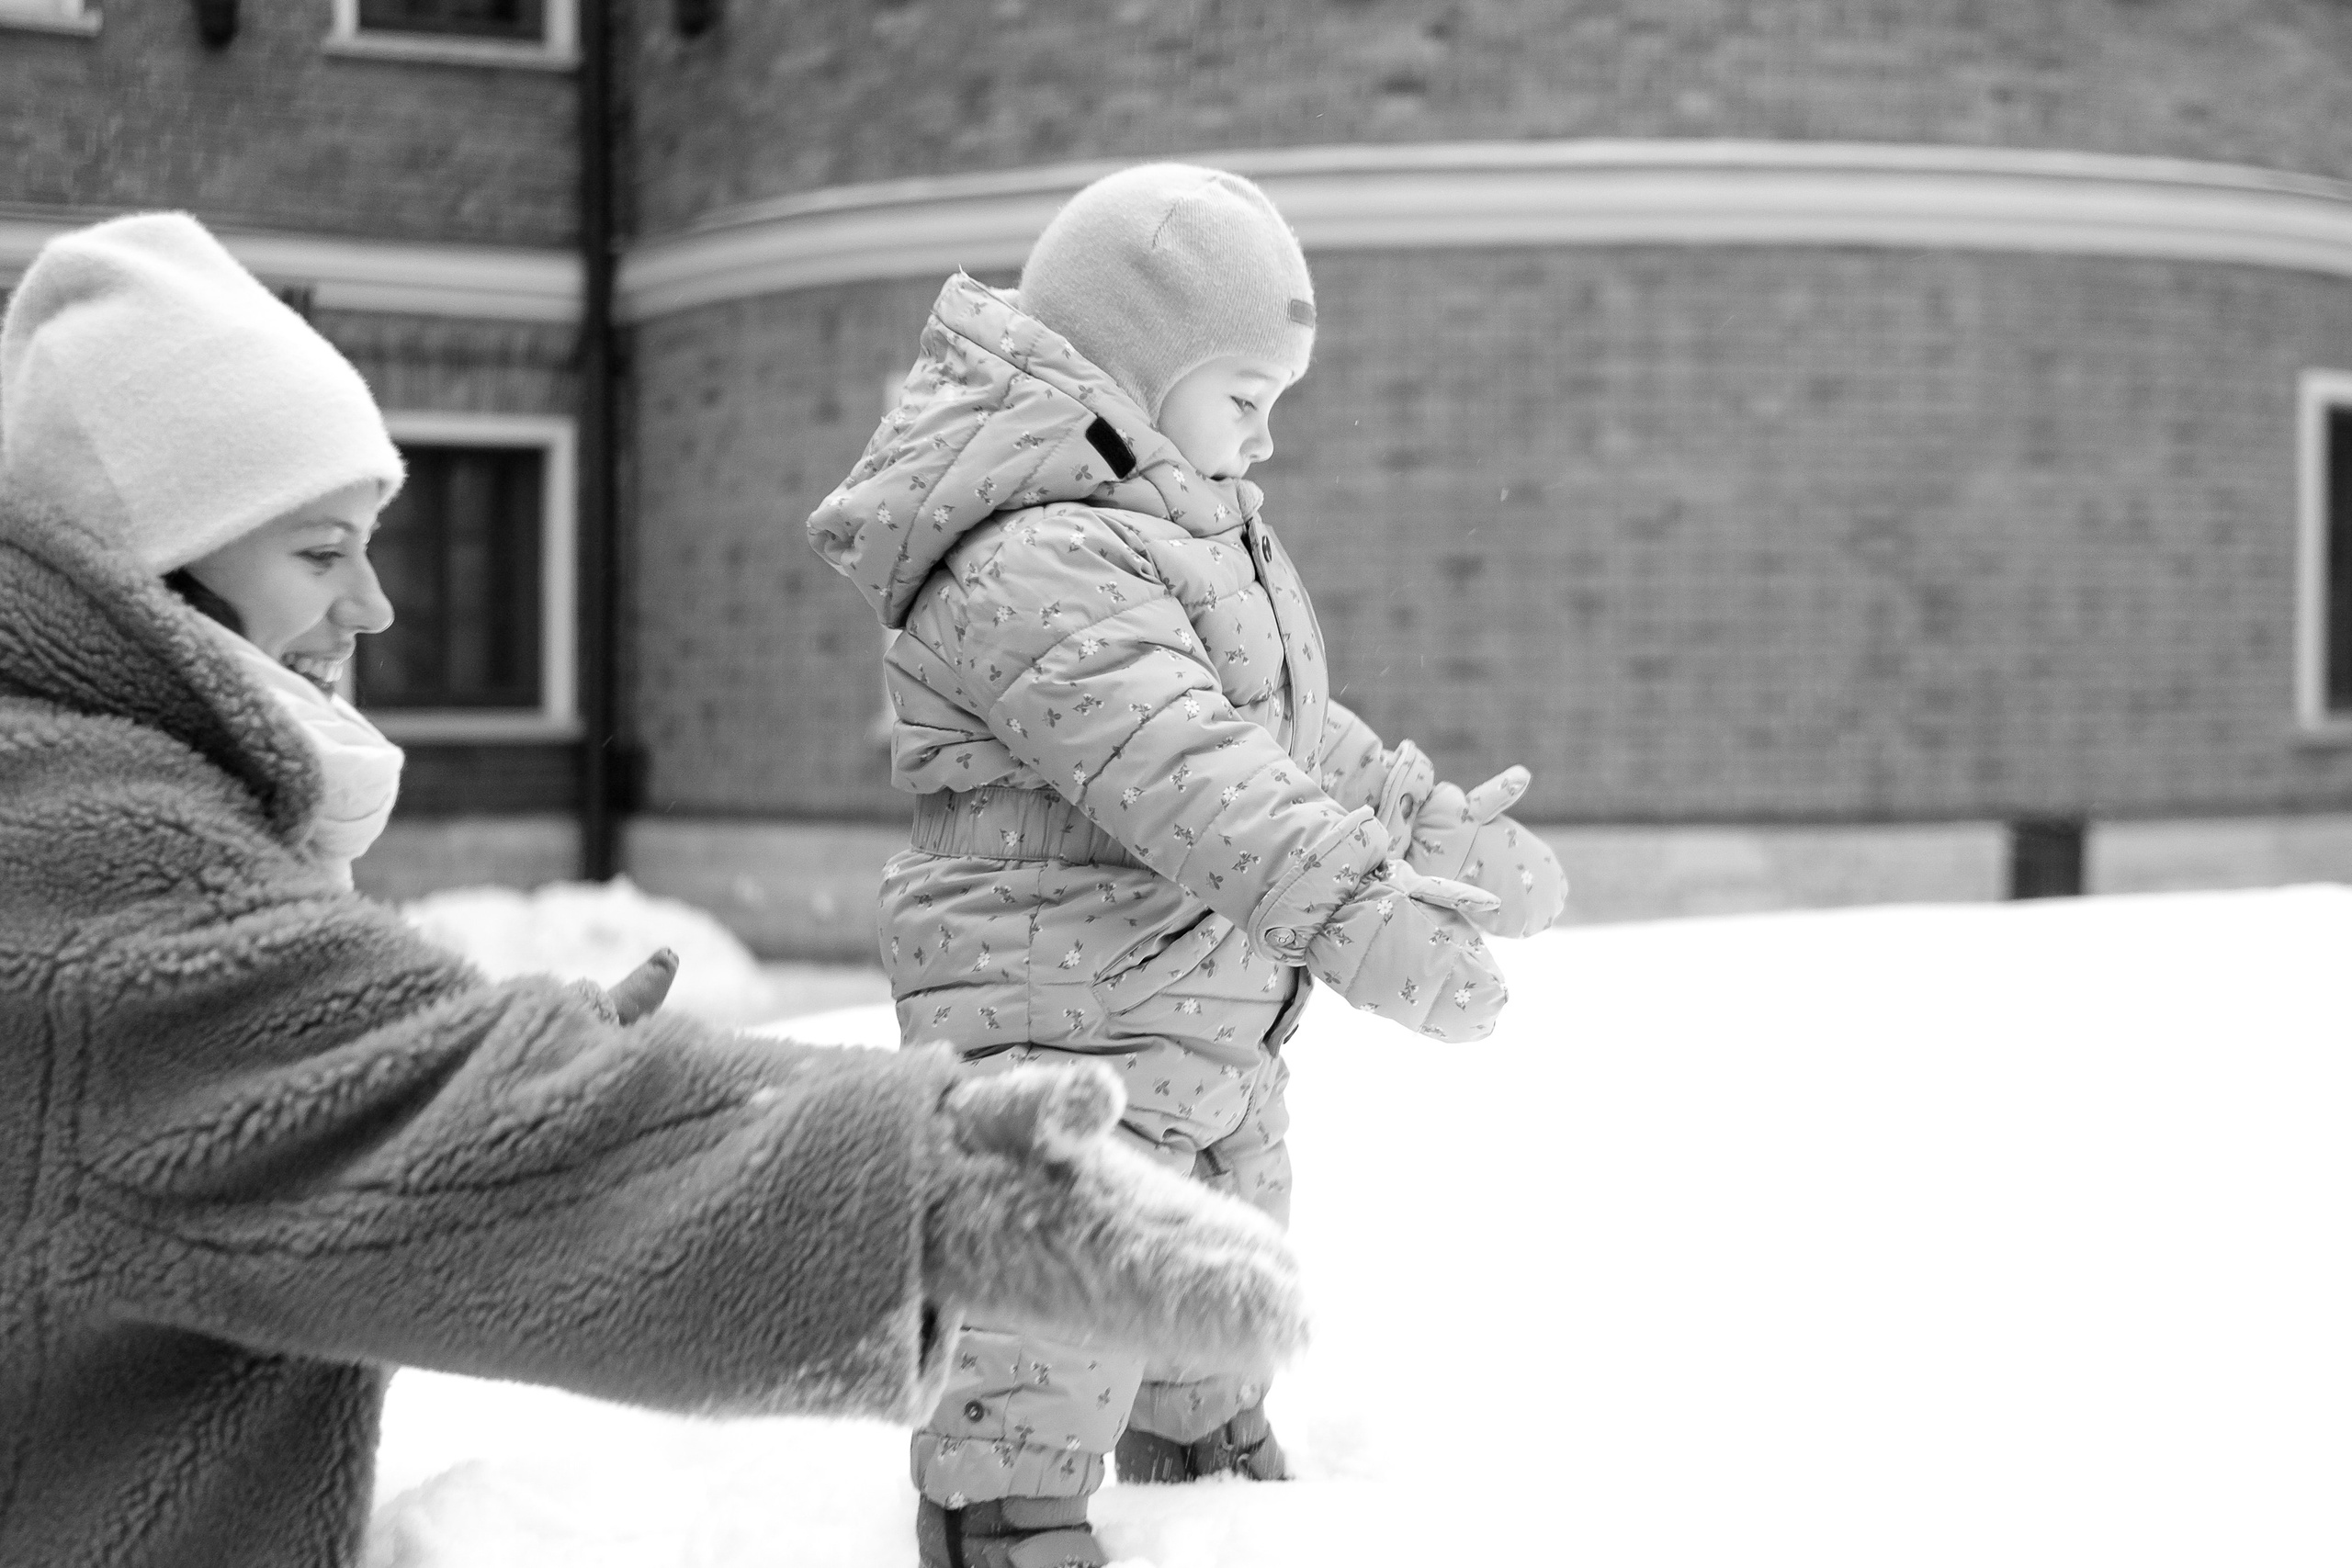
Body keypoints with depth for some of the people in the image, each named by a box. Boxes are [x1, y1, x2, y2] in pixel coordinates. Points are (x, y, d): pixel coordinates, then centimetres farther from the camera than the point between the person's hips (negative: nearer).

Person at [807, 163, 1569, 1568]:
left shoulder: (1193, 536, 13)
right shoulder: (1038, 563, -24)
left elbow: (1300, 735, 27)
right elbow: (1183, 777, -38)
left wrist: (1436, 822, 25)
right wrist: (1354, 914, -46)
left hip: (1219, 1039, 11)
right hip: (1062, 1029, -11)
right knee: (1053, 1353, -10)